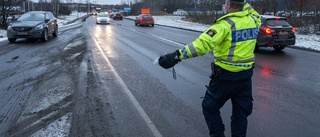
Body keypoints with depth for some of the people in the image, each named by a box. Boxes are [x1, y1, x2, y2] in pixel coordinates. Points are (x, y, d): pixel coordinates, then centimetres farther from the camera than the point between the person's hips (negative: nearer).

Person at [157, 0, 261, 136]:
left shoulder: (226, 23, -19)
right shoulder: (253, 20, 0)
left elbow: (203, 43, -33)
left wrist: (177, 55, -38)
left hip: (226, 76, -6)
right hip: (246, 75, 6)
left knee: (210, 107, 14)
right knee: (241, 111, 18)